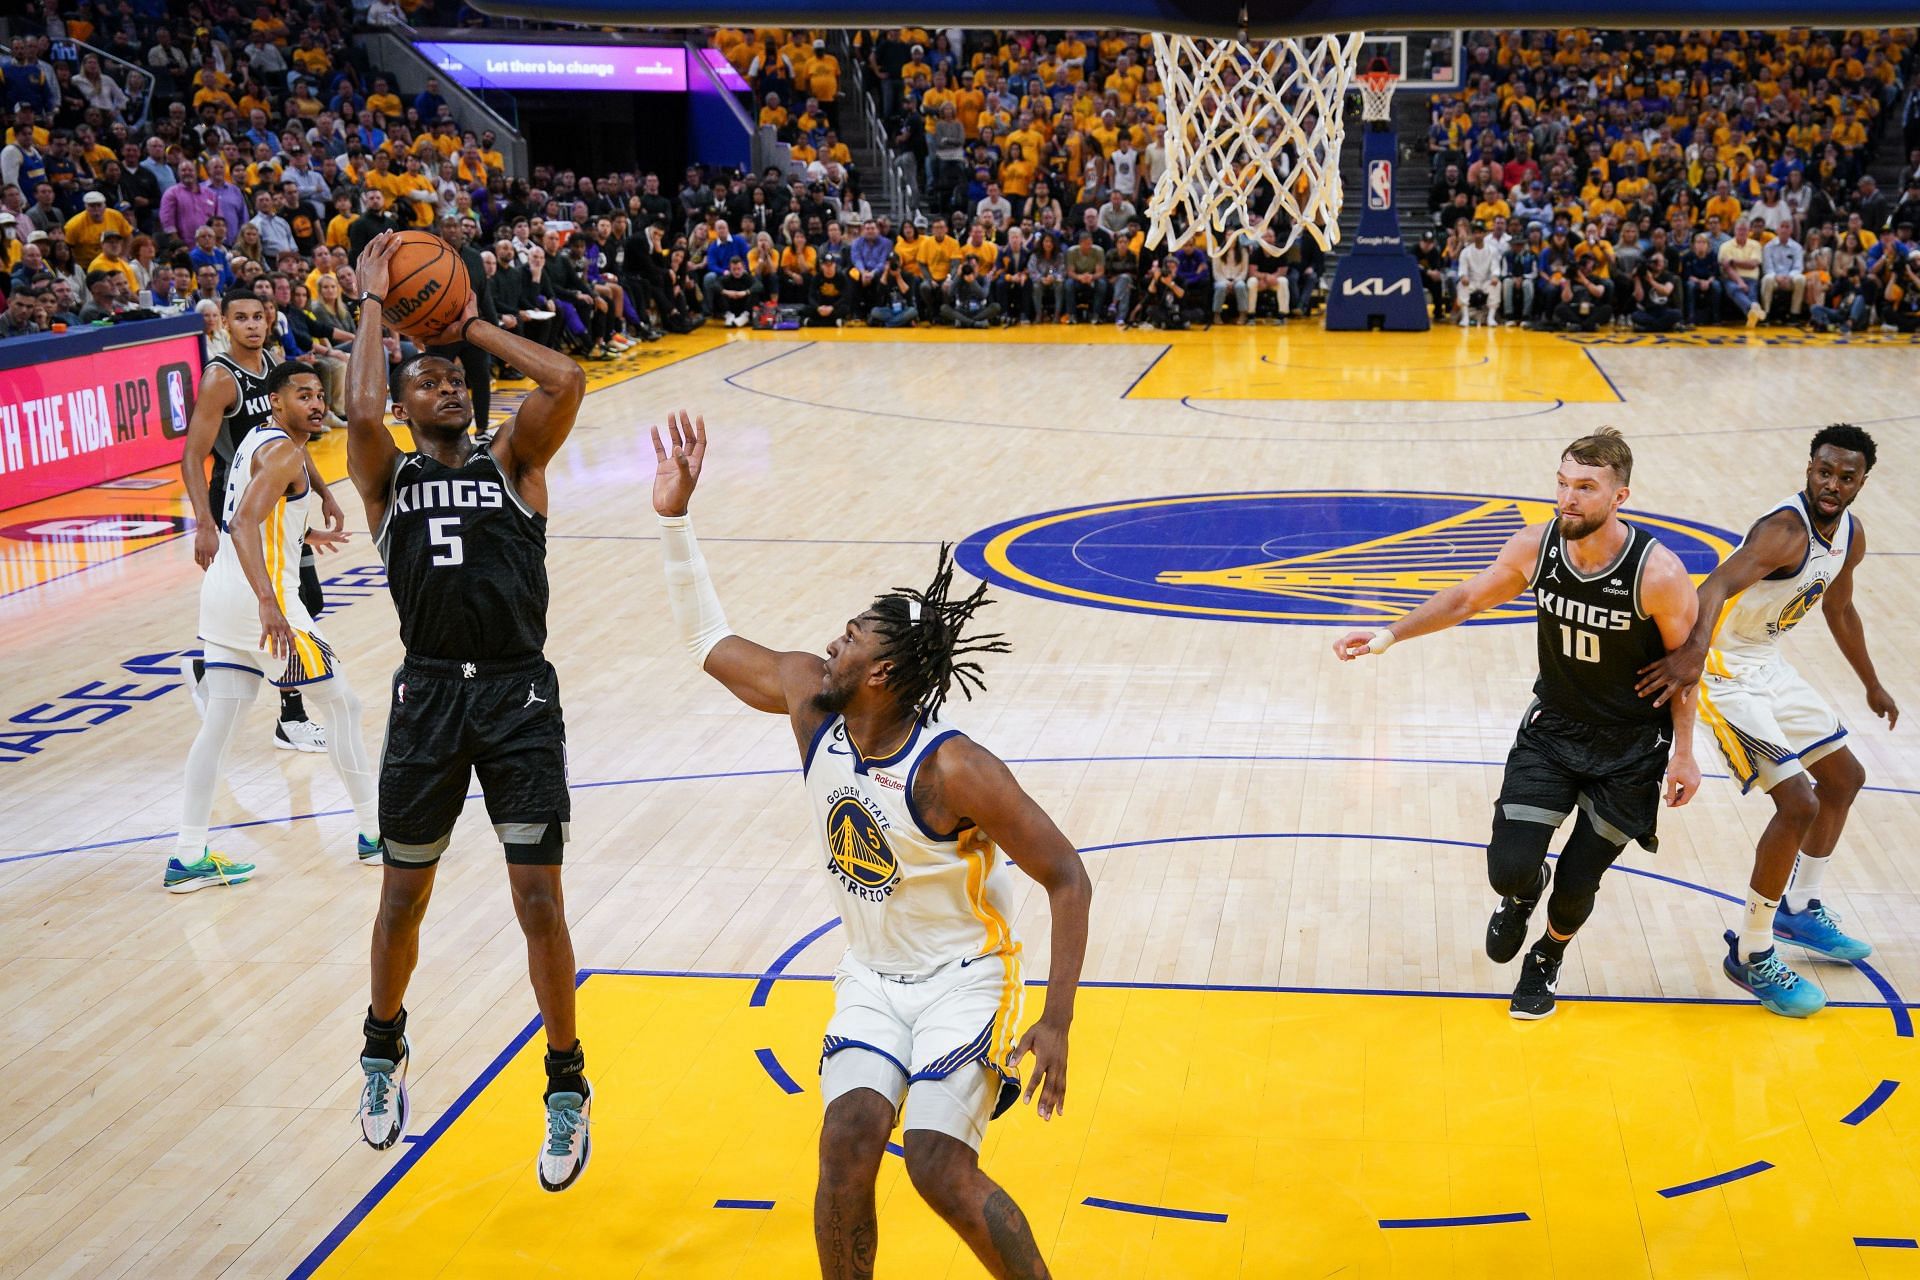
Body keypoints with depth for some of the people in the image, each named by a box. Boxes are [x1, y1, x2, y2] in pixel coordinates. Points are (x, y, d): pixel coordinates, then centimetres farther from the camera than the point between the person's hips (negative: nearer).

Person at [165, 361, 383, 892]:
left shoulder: (257, 439, 15)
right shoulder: (286, 453, -15)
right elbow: (243, 524, -29)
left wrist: (304, 535, 45)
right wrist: (268, 602, -40)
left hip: (222, 591, 9)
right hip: (260, 596, -9)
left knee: (217, 725, 9)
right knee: (343, 705, 4)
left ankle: (187, 858, 11)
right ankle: (374, 832, 12)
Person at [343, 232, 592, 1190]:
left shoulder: (512, 458, 7)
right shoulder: (389, 475, 7)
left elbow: (567, 381, -12)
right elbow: (360, 411, -16)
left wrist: (470, 324, -1)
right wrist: (374, 302, -5)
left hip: (518, 695, -1)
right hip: (428, 696, 1)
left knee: (539, 901, -3)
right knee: (402, 897, 13)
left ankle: (566, 1086, 14)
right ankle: (384, 1049, 40)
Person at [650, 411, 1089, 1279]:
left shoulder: (955, 771, -26)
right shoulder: (808, 699, -8)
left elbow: (1067, 879, -20)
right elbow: (708, 643, 6)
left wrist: (1057, 1023, -22)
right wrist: (674, 517, -3)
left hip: (964, 978, -5)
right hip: (870, 979, 5)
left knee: (938, 1164, -17)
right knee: (849, 1139, -17)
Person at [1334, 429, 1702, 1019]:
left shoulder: (1658, 572, -25)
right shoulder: (1536, 547, -15)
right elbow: (1467, 598, 2)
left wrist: (1683, 753, -6)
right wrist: (1392, 634, -6)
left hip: (1630, 751, -2)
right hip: (1551, 731, 2)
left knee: (1577, 883, 6)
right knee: (1509, 870, -8)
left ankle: (1547, 958, 41)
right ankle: (1524, 893, 32)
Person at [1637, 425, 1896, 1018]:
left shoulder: (1850, 534, 3)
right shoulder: (1786, 529, -26)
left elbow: (1839, 609, 22)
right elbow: (1718, 584, -45)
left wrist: (1872, 685, 33)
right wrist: (1694, 649, -64)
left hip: (1768, 663, 10)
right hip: (1726, 672, -10)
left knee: (1845, 779, 20)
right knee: (1798, 803, -16)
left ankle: (1801, 909, 38)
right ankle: (1751, 956, -1)